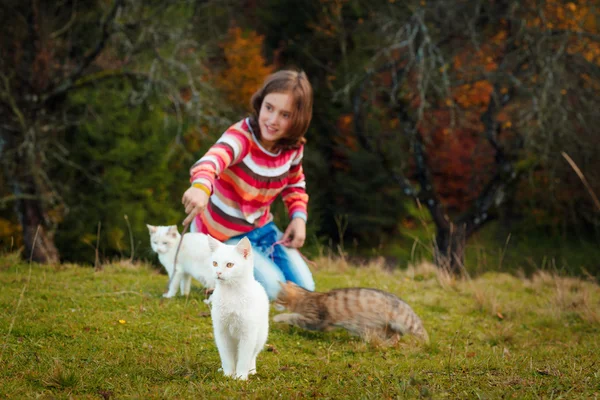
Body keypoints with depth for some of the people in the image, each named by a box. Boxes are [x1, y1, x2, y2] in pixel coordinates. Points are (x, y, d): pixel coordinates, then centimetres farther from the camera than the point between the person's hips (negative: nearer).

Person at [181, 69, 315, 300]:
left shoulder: (293, 147, -10)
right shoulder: (241, 136, -31)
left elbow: (295, 184, 12)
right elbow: (213, 159, -55)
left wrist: (299, 217, -7)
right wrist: (201, 186, -77)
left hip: (261, 226, 7)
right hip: (223, 236, -6)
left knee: (303, 289, 4)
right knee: (273, 289, -17)